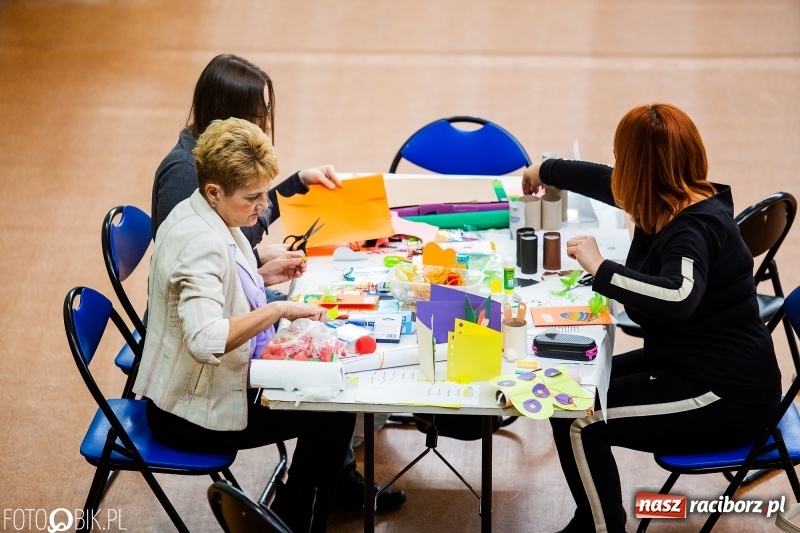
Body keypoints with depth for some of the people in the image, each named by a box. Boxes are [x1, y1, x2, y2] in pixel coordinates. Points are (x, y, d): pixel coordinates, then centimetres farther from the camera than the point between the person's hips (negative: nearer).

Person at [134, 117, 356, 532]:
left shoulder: (205, 217, 1)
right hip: (192, 413, -10)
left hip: (214, 381, 10)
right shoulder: (200, 242, -29)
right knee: (333, 415, -5)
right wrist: (278, 309, -35)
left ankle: (339, 486, 33)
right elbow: (205, 340, -40)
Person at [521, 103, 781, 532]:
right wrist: (546, 170, 37)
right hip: (687, 364, 11)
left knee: (575, 420, -16)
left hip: (725, 396, -11)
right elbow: (607, 181, 22)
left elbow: (676, 298, -47)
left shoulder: (695, 228, -26)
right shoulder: (675, 202, 3)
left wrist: (600, 268, -36)